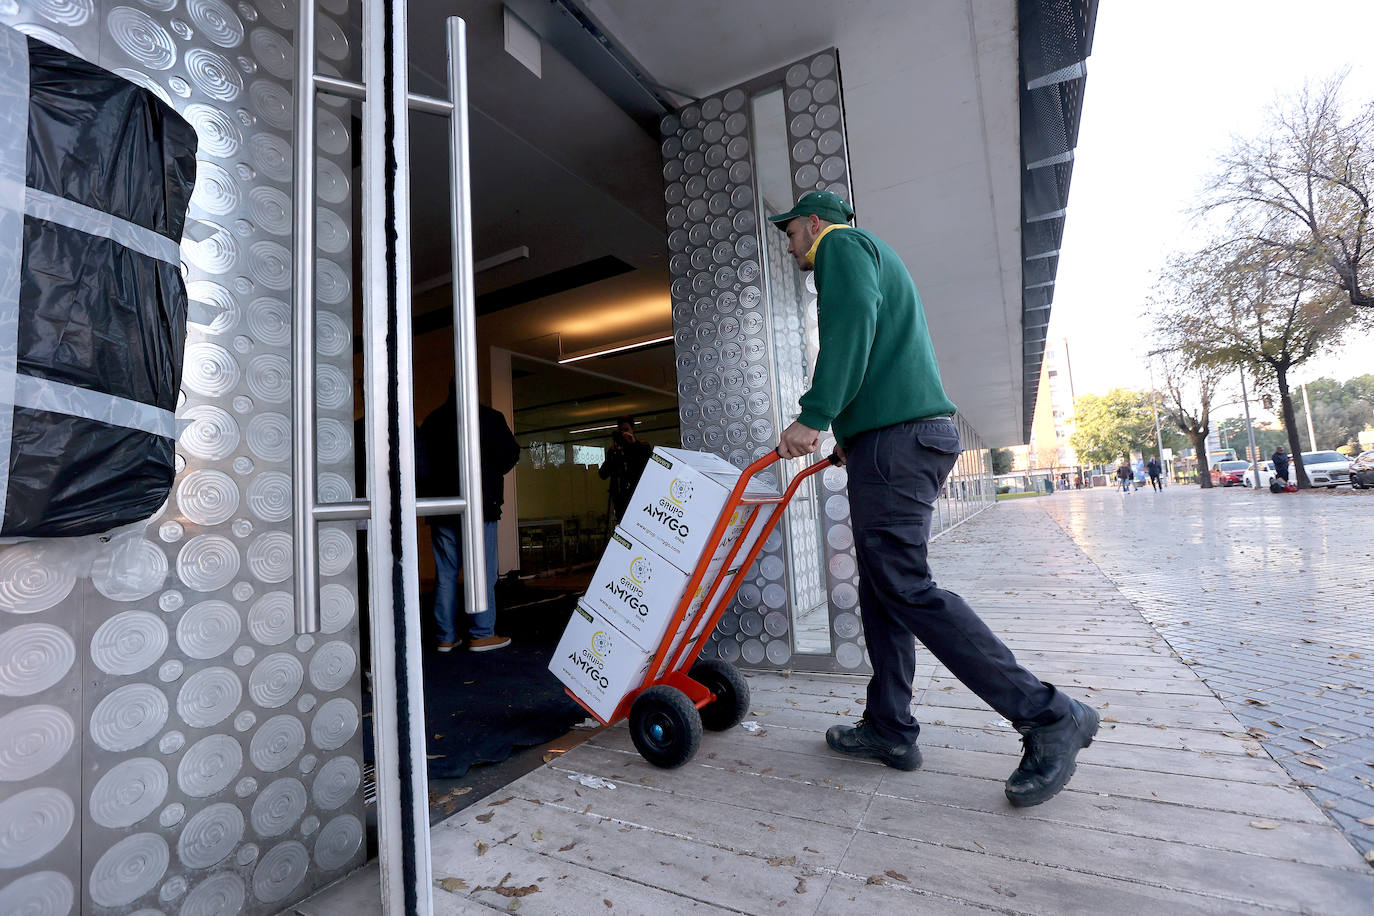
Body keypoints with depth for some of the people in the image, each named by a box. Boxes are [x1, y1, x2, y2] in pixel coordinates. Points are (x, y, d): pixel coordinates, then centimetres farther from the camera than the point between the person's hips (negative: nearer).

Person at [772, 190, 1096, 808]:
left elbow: (853, 323, -17)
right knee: (881, 588, 9)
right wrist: (849, 438, 27)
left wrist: (814, 416, -21)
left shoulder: (842, 244, 4)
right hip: (916, 434, 10)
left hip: (895, 436, -10)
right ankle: (889, 728, 16)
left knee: (905, 586, -11)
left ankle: (1047, 715, -3)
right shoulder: (875, 257, 33)